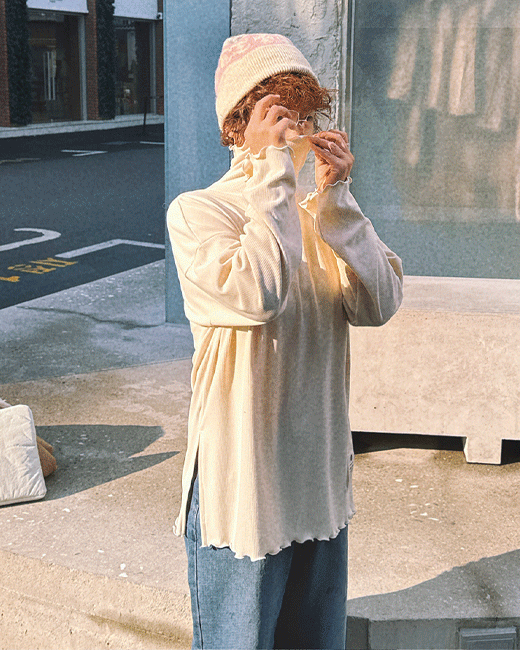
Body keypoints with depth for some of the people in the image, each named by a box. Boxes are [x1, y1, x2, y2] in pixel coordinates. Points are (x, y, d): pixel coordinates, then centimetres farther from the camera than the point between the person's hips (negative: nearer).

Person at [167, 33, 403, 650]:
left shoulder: (322, 214, 6)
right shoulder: (197, 211, -11)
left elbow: (379, 304, -8)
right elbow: (257, 294, -30)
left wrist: (336, 198, -16)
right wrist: (271, 167, -24)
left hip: (321, 480, 6)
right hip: (240, 484, -5)